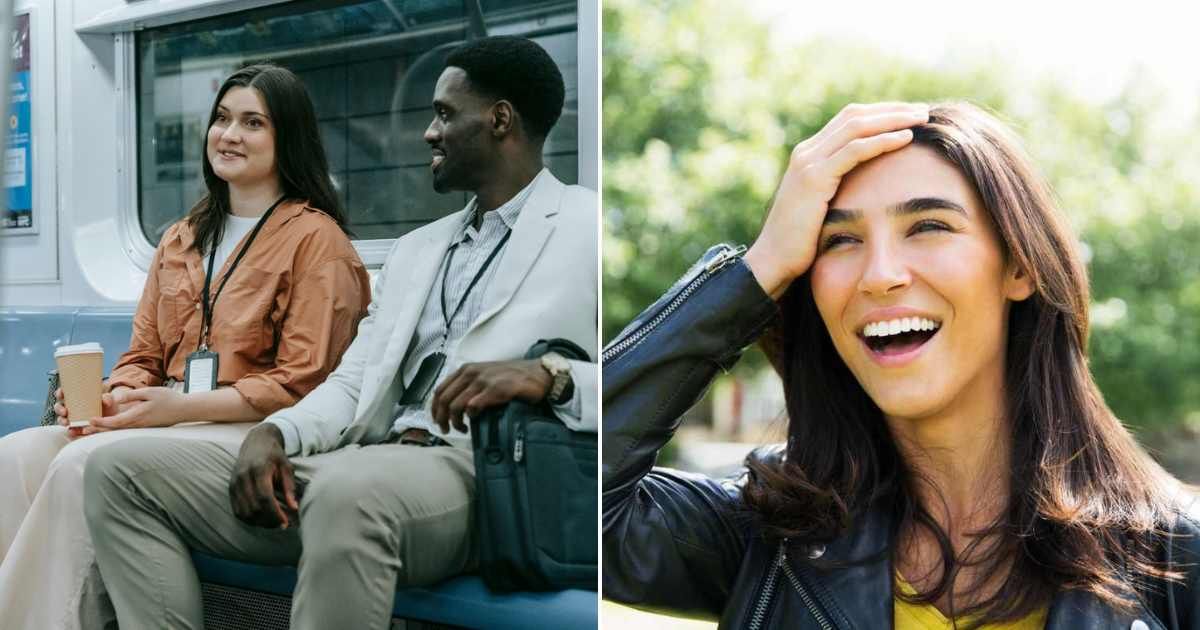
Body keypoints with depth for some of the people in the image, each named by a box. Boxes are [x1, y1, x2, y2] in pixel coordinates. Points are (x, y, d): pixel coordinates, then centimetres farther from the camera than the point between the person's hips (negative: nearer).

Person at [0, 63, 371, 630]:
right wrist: (112, 399, -4)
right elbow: (143, 355, 19)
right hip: (165, 422, 7)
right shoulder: (180, 239, 21)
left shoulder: (315, 238, -3)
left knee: (81, 466, -28)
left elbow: (299, 385, -9)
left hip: (254, 432, -7)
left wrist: (183, 406, -17)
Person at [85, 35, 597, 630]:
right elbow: (351, 384, 17)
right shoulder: (415, 249, 26)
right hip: (367, 463, 8)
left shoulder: (586, 228, 3)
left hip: (485, 474, -7)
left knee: (348, 488, -40)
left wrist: (552, 376, -25)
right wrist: (271, 434, -3)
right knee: (121, 469, -2)